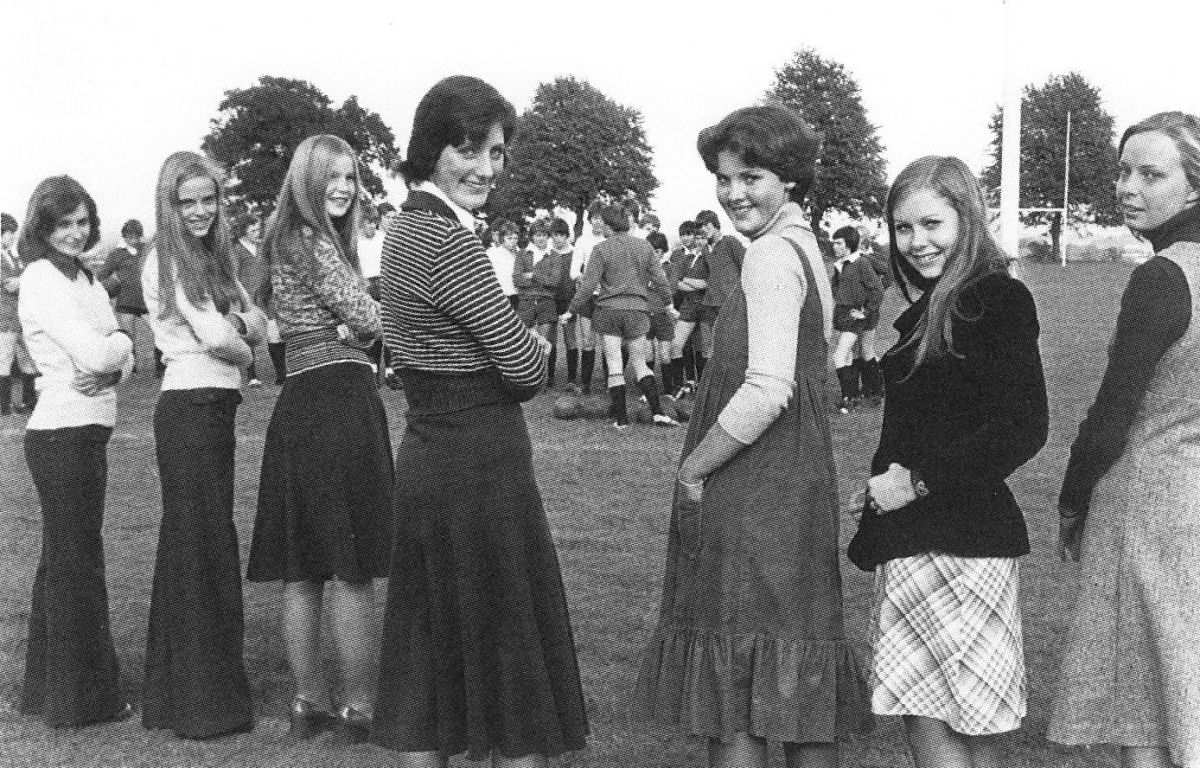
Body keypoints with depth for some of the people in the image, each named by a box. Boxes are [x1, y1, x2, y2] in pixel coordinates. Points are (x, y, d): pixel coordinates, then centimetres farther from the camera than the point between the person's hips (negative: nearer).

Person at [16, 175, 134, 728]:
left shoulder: (85, 279, 16)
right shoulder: (40, 279, -11)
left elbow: (121, 358, 10)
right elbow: (95, 354, -20)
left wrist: (111, 367, -12)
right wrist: (119, 342, 0)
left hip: (87, 432, 9)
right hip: (63, 433, -9)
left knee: (64, 558, 16)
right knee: (75, 562, -1)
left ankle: (48, 690, 28)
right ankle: (80, 697, 10)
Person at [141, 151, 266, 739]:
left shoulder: (214, 258, 16)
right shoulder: (166, 262, -10)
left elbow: (257, 323, 10)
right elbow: (215, 339, -18)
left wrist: (240, 323, -10)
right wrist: (244, 348, 1)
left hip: (217, 407, 8)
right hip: (189, 405, -8)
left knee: (194, 537, 12)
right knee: (201, 541, -4)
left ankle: (180, 689, 22)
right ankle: (203, 702, 3)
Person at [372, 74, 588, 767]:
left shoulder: (409, 228, 12)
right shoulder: (450, 242, -18)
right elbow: (524, 366, -16)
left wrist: (514, 338, 1)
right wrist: (537, 342, 5)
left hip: (427, 450, 10)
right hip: (481, 461, -10)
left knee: (432, 651, 16)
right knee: (509, 646, 2)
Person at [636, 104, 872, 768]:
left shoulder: (771, 254, -14)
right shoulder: (805, 246, 16)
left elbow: (768, 390, -24)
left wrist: (693, 470, -12)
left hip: (752, 494, -10)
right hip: (802, 483, 10)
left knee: (733, 708, -1)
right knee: (796, 681, 16)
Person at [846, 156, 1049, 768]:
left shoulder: (998, 299, -10)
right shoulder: (925, 312, 16)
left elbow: (1024, 428, -18)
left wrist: (918, 481, -14)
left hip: (962, 541, -8)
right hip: (911, 539, 8)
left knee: (928, 719, -5)